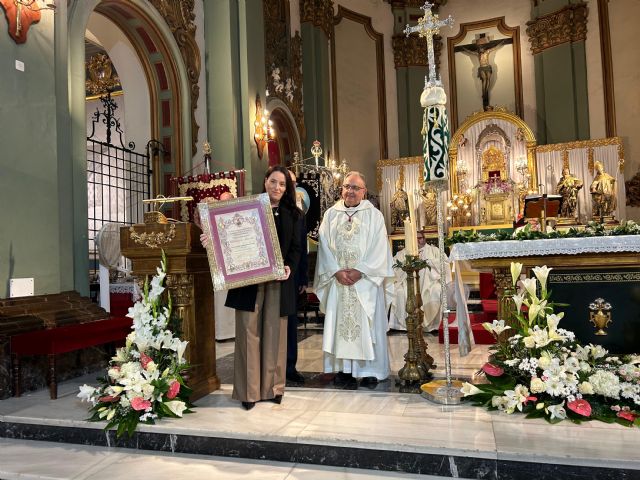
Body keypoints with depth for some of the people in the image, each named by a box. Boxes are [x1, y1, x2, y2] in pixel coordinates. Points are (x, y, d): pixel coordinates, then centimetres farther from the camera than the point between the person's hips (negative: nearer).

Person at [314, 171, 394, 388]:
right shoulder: (331, 214, 8)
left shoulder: (374, 215, 2)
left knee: (367, 324, 1)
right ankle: (344, 367, 13)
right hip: (337, 280, 2)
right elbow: (324, 246, 2)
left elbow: (379, 249, -4)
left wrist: (360, 271, -14)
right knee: (339, 323, 4)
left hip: (366, 281, -2)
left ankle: (370, 370, 9)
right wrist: (337, 271, -10)